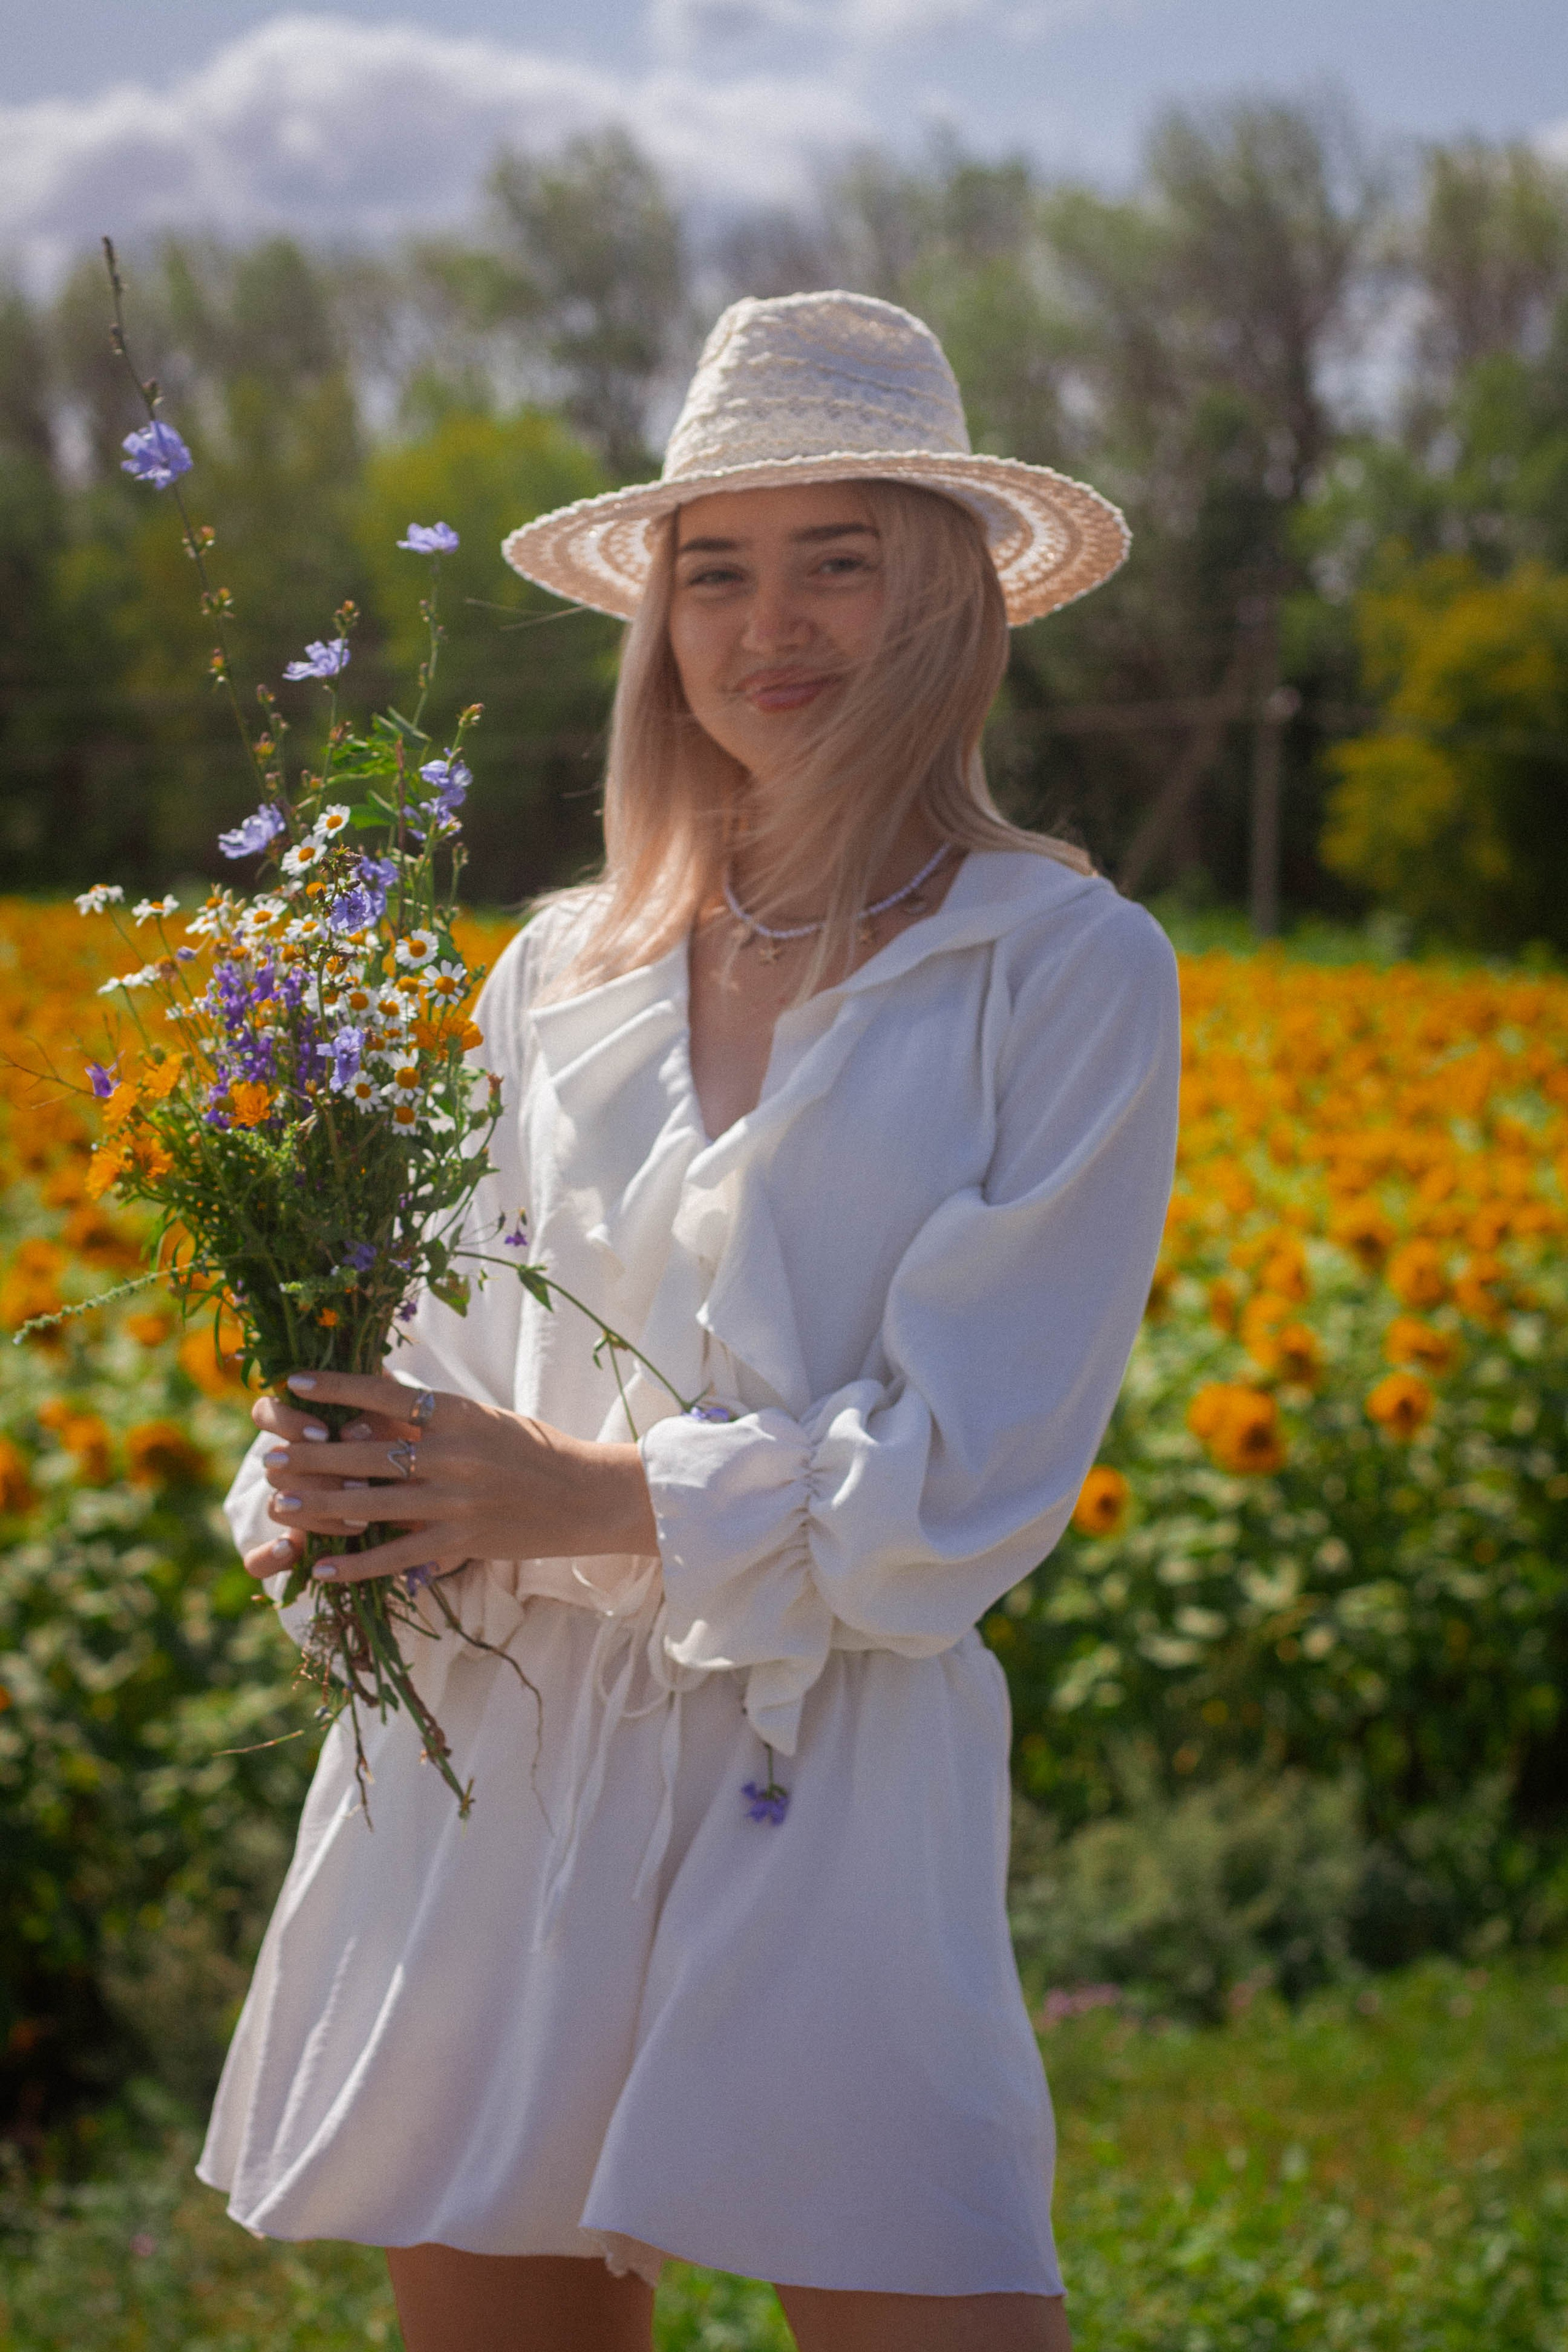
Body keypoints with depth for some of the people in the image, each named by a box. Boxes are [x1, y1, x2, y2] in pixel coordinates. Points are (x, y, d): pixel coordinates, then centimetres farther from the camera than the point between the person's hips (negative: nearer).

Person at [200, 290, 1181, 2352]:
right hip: (489, 1762, 4)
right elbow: (469, 1351, 14)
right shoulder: (563, 971, 11)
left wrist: (587, 1497, -14)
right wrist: (334, 1472, -8)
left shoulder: (1067, 972, -2)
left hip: (835, 1790, -4)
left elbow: (970, 1477, -8)